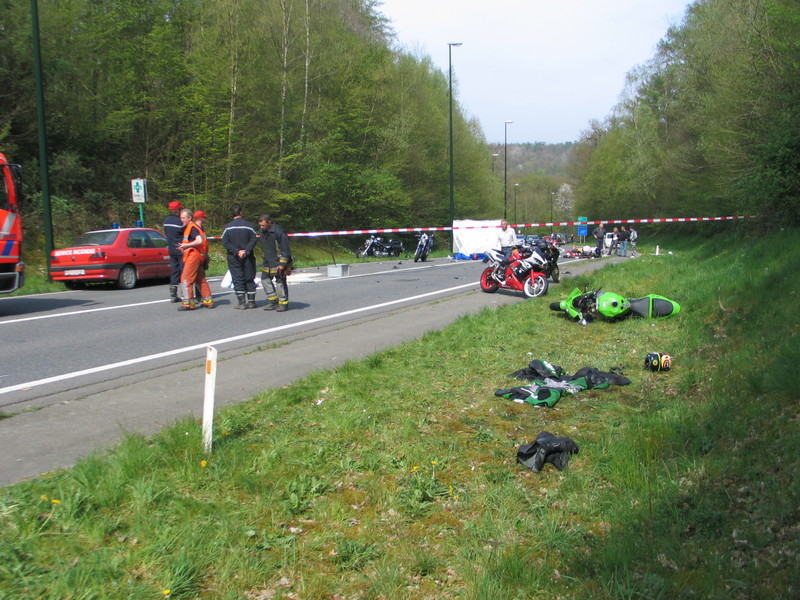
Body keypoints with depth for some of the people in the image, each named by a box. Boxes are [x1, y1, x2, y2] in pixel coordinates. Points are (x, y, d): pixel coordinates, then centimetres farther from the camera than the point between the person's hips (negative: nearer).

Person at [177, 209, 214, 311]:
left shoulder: (192, 227, -12)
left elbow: (199, 241, -25)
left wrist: (187, 245, -20)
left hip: (193, 256, -10)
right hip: (200, 256, 10)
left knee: (186, 279, -10)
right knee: (201, 280, 15)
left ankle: (189, 303, -12)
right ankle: (208, 301, 19)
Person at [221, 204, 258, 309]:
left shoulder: (228, 227, -1)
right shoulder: (248, 225, -4)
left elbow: (225, 242, -7)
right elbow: (254, 239, -12)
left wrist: (237, 251, -9)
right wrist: (246, 251, -13)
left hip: (234, 258, 0)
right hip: (248, 257, 0)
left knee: (238, 280, 4)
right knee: (249, 279, 9)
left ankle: (242, 302, 1)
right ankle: (251, 301, 9)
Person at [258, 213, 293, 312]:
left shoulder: (279, 232, -19)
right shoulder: (263, 232, 6)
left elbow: (285, 250, -18)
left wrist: (282, 264, -20)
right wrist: (265, 259, 21)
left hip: (279, 263, -8)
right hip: (268, 263, 8)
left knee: (280, 282, -4)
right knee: (265, 279, 9)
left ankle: (283, 304, 7)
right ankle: (273, 301, 20)